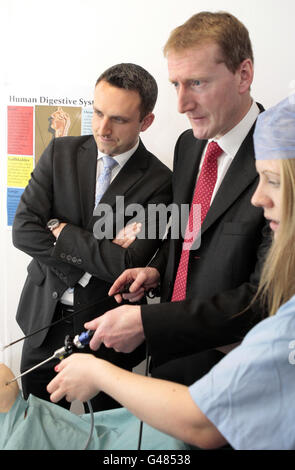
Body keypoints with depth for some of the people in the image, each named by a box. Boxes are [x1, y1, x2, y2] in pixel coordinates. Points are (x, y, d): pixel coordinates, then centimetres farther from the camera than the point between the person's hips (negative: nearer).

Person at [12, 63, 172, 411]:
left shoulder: (159, 183, -14)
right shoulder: (61, 153, -3)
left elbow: (127, 265, -23)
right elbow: (23, 229, -12)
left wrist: (61, 231, -16)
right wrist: (99, 254, -19)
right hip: (44, 317, 3)